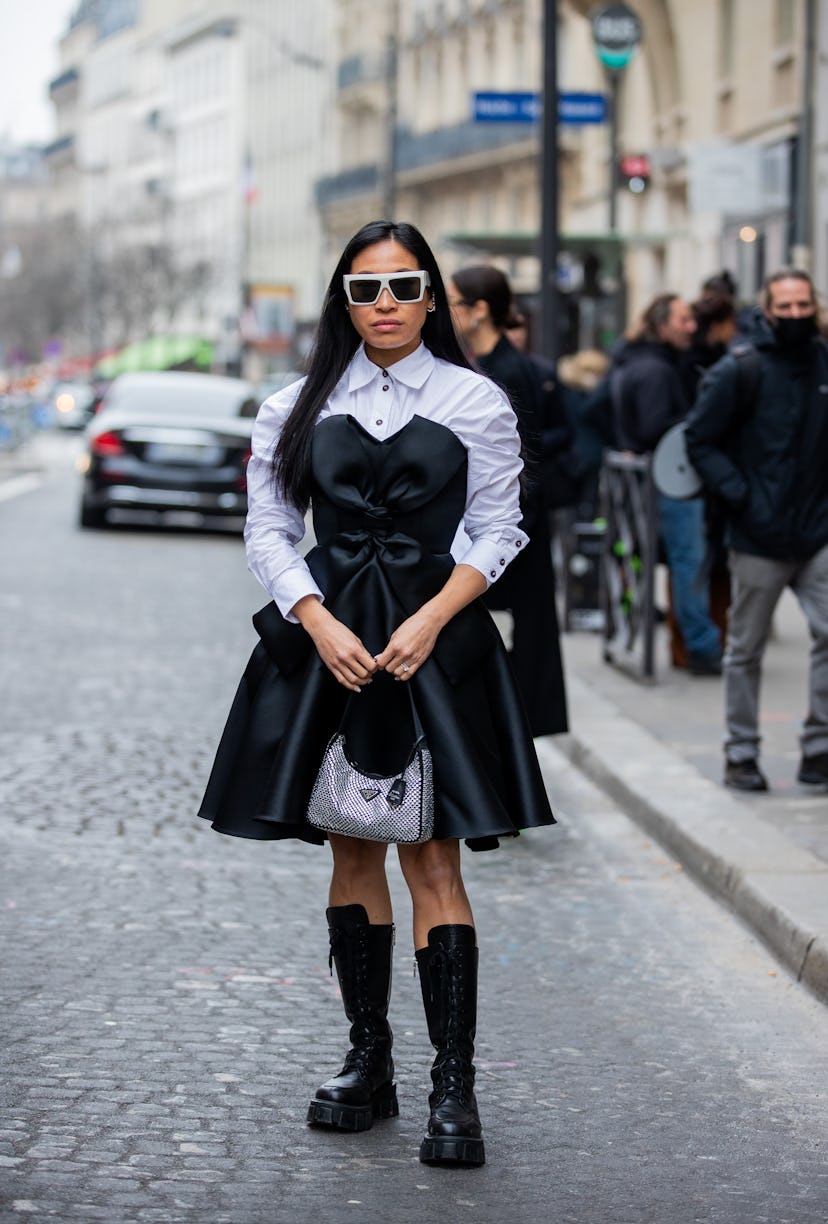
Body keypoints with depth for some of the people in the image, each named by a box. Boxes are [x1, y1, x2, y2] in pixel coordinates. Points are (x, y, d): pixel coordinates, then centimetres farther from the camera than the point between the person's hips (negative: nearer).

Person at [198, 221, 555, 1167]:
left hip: (434, 636, -2)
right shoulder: (297, 409, 8)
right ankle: (367, 1063, 18)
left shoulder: (477, 403, 4)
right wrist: (322, 625, -10)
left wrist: (430, 620, -11)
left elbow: (497, 531, 3)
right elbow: (268, 530, 5)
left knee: (433, 859, -8)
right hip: (325, 637, 2)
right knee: (352, 853, 8)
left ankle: (454, 1085, -8)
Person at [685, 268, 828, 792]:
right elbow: (701, 442, -4)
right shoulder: (740, 371, -6)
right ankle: (741, 754, 18)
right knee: (746, 650, 6)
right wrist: (741, 497, -13)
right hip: (758, 539, -3)